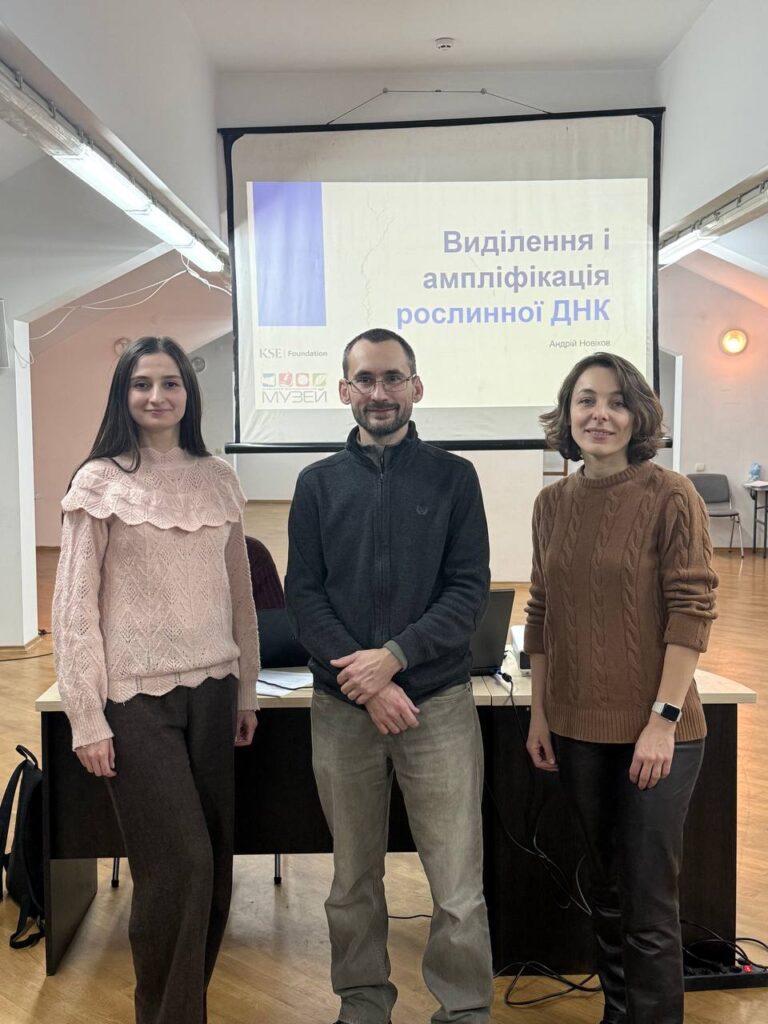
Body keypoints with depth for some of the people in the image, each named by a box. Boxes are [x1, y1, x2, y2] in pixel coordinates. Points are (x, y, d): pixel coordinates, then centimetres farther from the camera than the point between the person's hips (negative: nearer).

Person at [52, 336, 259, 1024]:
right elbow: (75, 605, -7)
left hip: (212, 689, 4)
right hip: (136, 696, -4)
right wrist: (86, 717, -10)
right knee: (179, 864, -3)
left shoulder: (219, 480, 6)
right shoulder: (100, 482, -5)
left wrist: (247, 689, 11)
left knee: (213, 863, 10)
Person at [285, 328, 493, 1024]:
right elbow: (303, 594, 0)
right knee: (354, 878, 14)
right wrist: (366, 684, -11)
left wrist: (394, 656, -15)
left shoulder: (453, 477, 3)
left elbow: (471, 589, -3)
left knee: (458, 884, 1)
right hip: (341, 706, 2)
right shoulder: (319, 484, 7)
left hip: (439, 701, -1)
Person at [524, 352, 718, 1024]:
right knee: (606, 892, 19)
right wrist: (539, 713, 7)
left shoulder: (671, 496, -10)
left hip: (654, 731, -5)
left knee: (649, 905, 4)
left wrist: (663, 719, -16)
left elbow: (691, 613, -12)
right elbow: (542, 615, 9)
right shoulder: (553, 503, 4)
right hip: (577, 728, 5)